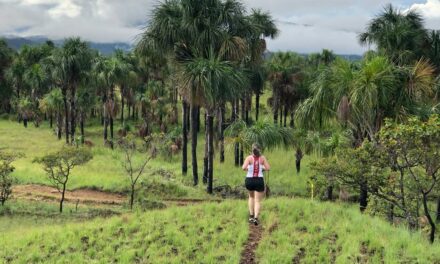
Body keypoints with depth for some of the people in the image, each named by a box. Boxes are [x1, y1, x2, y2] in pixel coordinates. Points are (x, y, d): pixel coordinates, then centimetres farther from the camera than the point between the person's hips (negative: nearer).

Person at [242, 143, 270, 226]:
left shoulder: (249, 158, -5)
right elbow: (268, 168, -6)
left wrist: (247, 169, 5)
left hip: (249, 180, 1)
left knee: (251, 196, 27)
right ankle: (256, 218, -16)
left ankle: (251, 216, 21)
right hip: (259, 180, 0)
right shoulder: (262, 158, -1)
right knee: (258, 201, 5)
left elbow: (244, 168, -18)